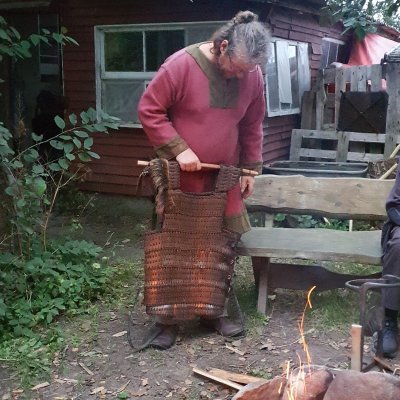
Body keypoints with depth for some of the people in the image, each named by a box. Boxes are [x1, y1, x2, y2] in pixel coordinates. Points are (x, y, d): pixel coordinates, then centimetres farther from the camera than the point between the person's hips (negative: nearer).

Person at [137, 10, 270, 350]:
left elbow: (252, 127, 9)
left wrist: (251, 168, 8)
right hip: (180, 179, -4)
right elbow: (149, 110, -13)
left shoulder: (252, 75, -3)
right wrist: (178, 149, -19)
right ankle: (168, 320, 18)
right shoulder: (182, 65, -18)